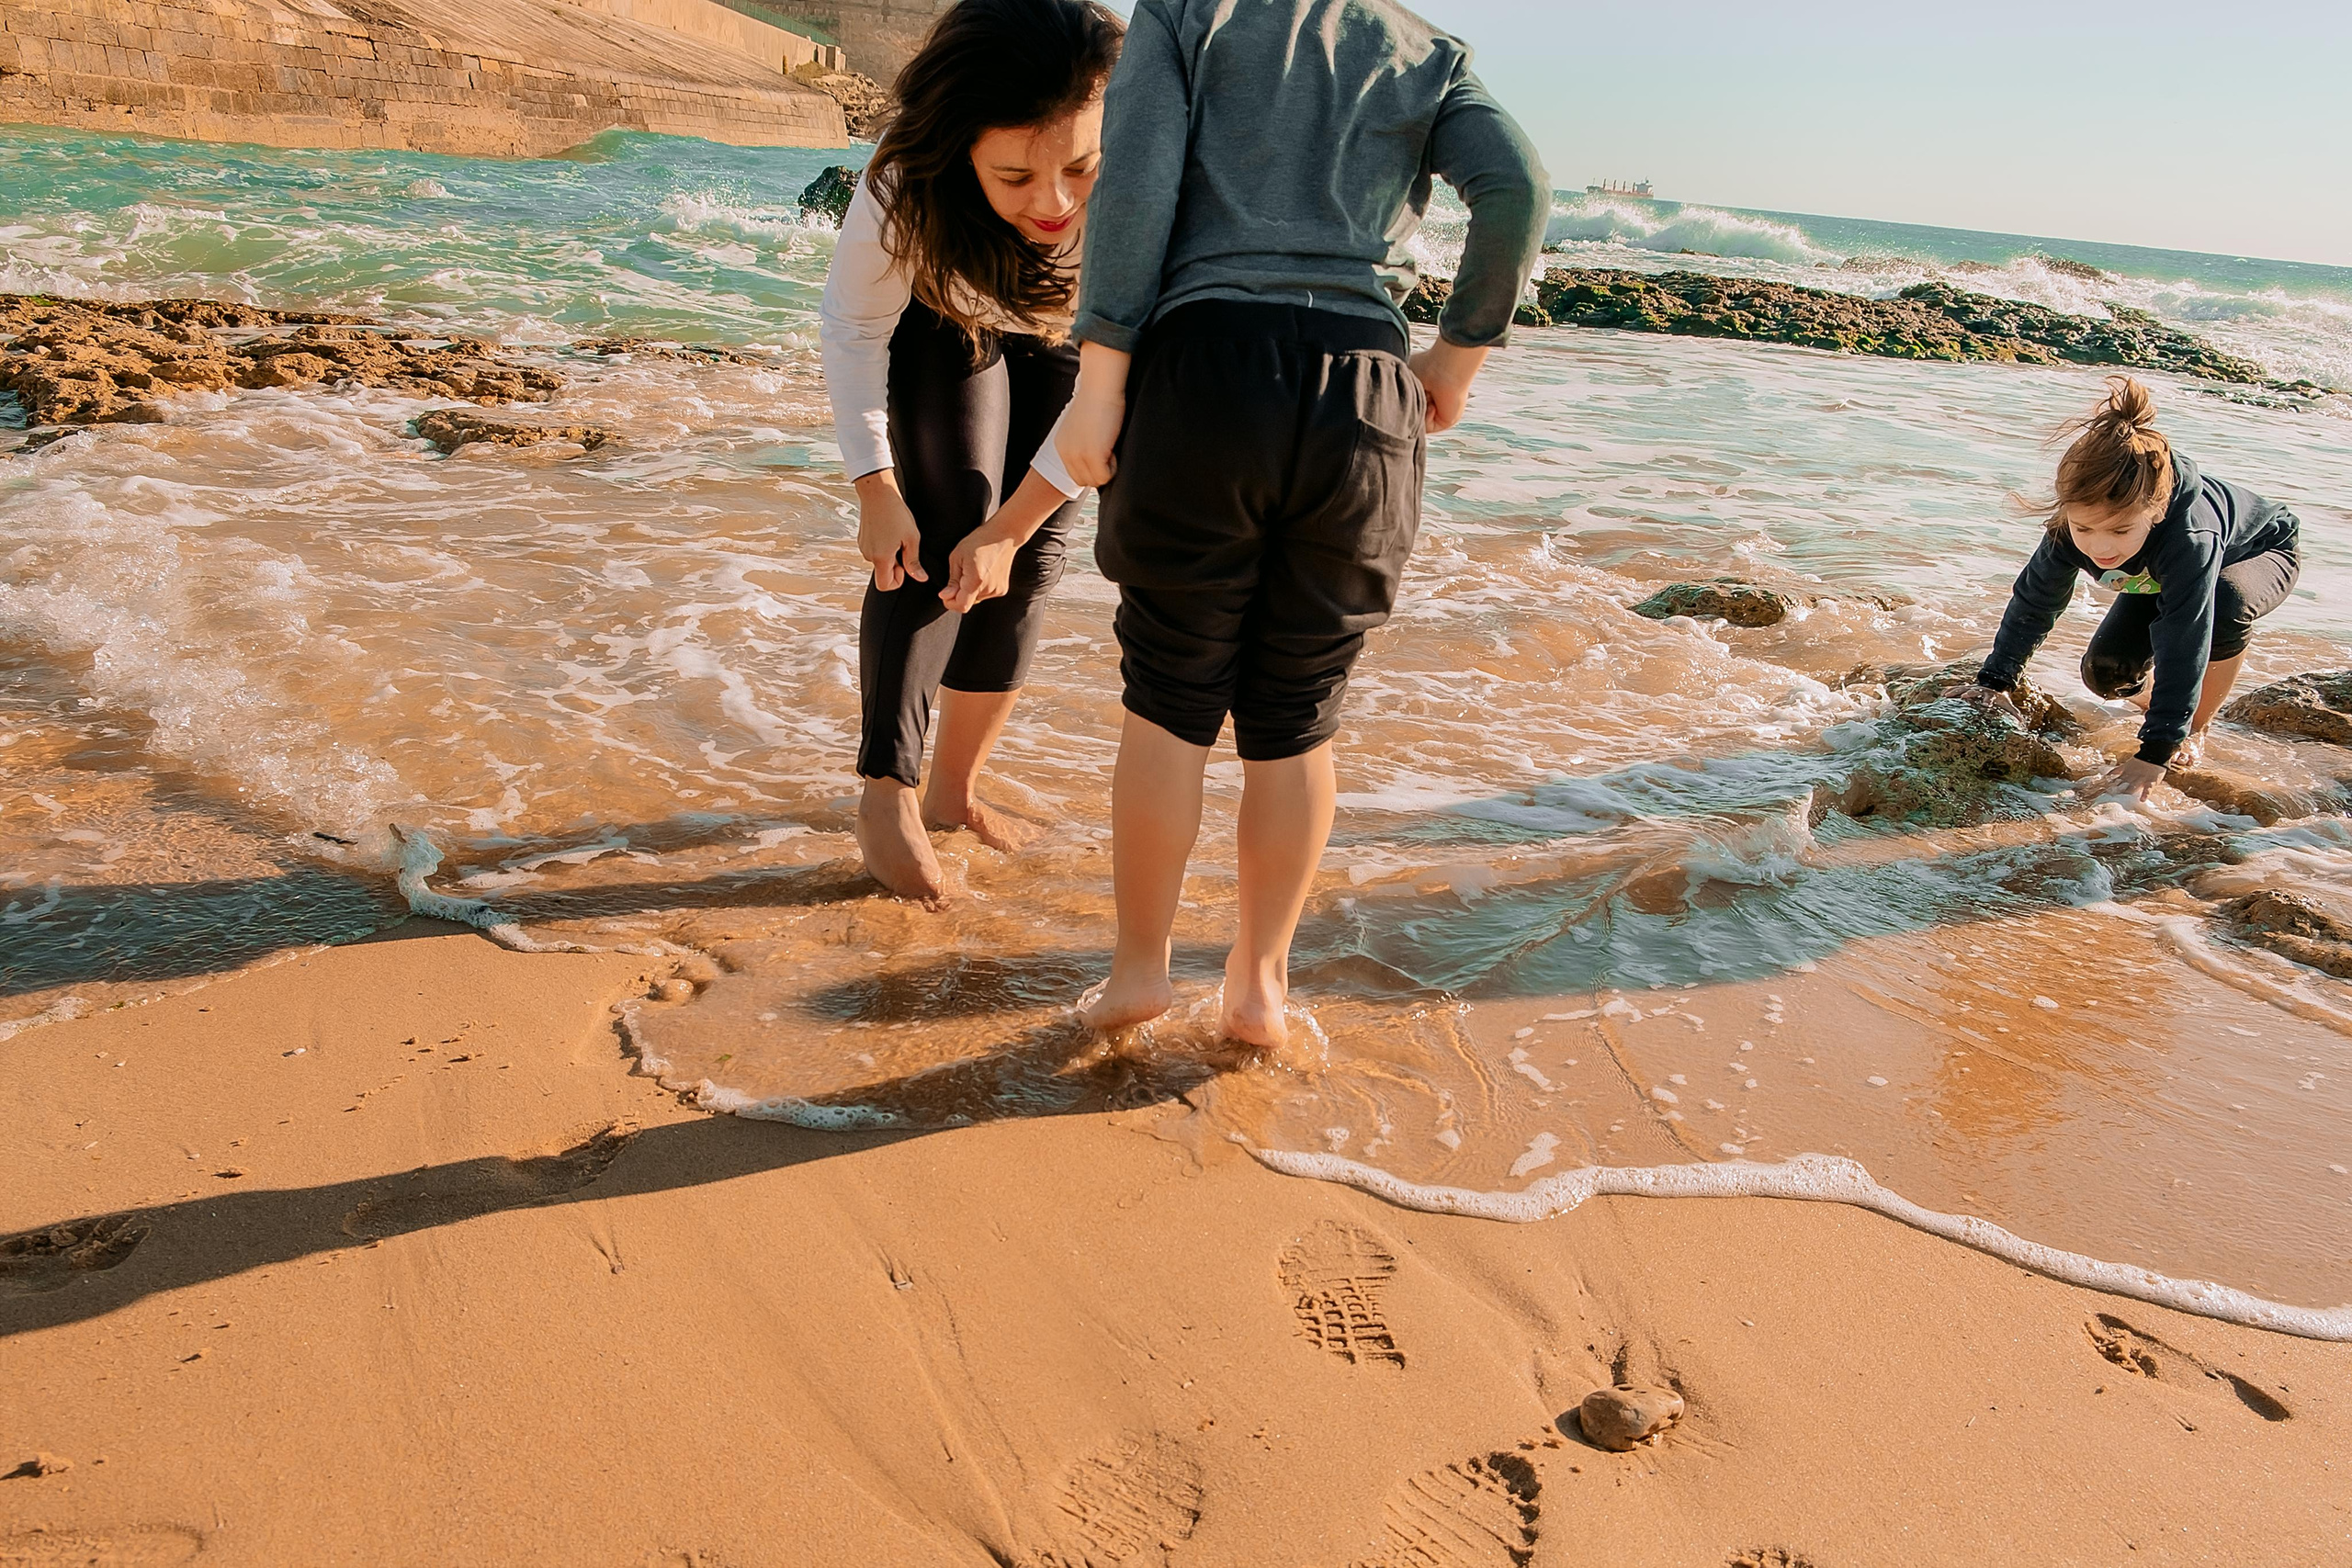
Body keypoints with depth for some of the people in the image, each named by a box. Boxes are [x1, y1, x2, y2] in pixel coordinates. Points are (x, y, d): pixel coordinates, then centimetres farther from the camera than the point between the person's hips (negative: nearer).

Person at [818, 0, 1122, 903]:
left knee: (1035, 552, -1)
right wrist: (877, 490, -23)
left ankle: (954, 787, 14)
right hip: (942, 321, -2)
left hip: (1067, 335, 2)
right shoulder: (906, 185, -39)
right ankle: (885, 795, -9)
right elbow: (854, 329, -20)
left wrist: (1013, 526, -29)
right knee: (947, 529, -17)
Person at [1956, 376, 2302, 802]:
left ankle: (2195, 730, -15)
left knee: (2227, 600, -39)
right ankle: (2159, 701, 21)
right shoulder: (2070, 528, -33)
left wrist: (2155, 754, -46)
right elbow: (2033, 601, -17)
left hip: (2261, 551, -4)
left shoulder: (2190, 535, -47)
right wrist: (1994, 681, -17)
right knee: (2104, 671, -16)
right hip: (2157, 579, 4)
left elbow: (2184, 648, -46)